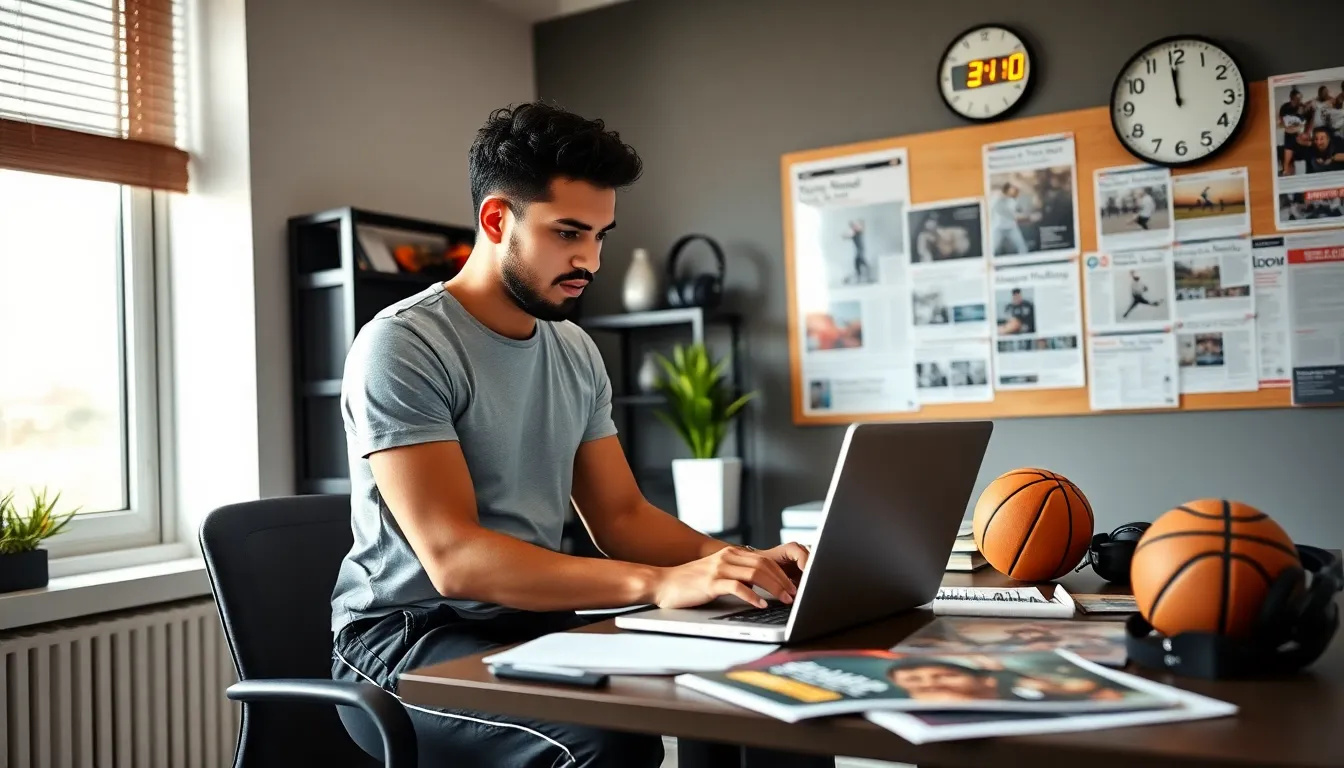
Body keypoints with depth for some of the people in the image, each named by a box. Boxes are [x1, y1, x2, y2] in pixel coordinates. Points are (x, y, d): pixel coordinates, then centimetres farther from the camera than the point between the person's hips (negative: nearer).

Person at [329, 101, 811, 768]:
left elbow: (621, 517, 10)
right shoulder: (400, 347, -15)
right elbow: (454, 557, -24)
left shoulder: (576, 351, 8)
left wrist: (738, 560, -9)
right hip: (409, 636, -6)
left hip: (533, 623, 6)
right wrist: (658, 584, -33)